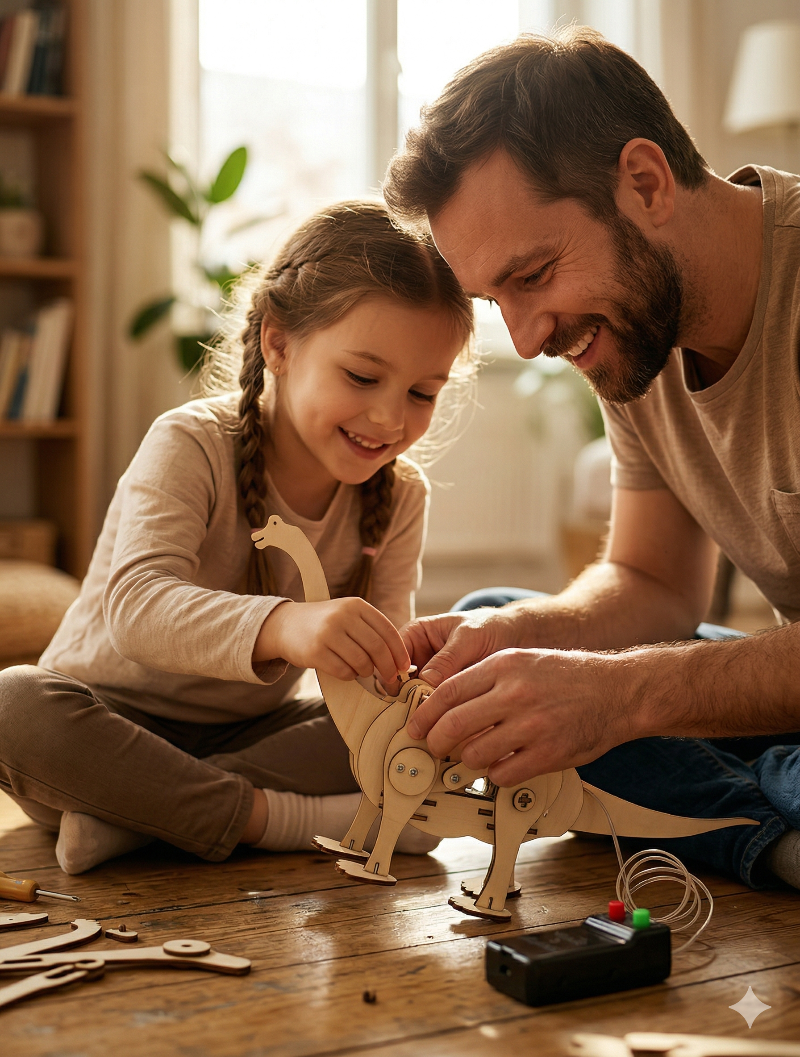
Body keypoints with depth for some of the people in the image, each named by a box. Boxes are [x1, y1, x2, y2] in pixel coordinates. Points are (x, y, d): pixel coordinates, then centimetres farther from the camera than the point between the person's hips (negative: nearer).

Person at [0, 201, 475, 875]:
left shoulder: (400, 497, -5)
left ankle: (130, 812, -25)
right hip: (106, 722, -3)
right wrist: (280, 626, -57)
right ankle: (281, 820, -28)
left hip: (249, 732, 4)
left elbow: (373, 668, -12)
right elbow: (137, 603, -37)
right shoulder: (191, 446, -20)